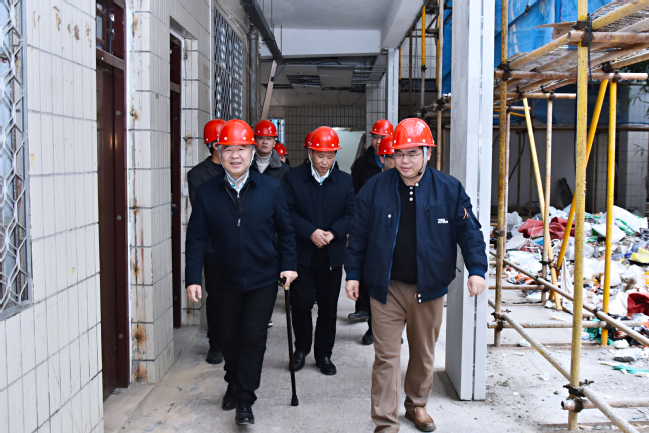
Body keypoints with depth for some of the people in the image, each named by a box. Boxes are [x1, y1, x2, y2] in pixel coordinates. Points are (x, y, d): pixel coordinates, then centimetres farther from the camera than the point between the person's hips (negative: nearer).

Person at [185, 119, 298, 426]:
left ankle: (245, 400, 16)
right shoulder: (207, 192, -5)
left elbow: (285, 230, 3)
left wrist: (289, 265, -4)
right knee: (230, 337, 16)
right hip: (228, 280, 2)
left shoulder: (271, 188, -5)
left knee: (254, 338, 0)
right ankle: (233, 385, 42)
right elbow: (196, 238, -3)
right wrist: (193, 279, -8)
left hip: (263, 280, -1)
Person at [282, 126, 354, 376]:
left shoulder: (345, 181, 5)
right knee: (301, 303, 1)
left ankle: (324, 354, 24)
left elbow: (350, 214, 2)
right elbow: (288, 212, -7)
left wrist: (333, 233, -15)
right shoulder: (293, 178, -1)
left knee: (328, 306, 9)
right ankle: (302, 348, 25)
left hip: (332, 255, 2)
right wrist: (311, 232, -18)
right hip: (302, 253, -2)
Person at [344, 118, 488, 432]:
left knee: (424, 353, 17)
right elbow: (358, 234, 4)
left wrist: (477, 269, -11)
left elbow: (469, 232, 1)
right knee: (386, 356, 0)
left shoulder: (450, 190, -2)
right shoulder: (375, 188, -2)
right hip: (386, 287, -1)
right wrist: (353, 273, 2)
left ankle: (417, 405, 40)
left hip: (429, 288, 2)